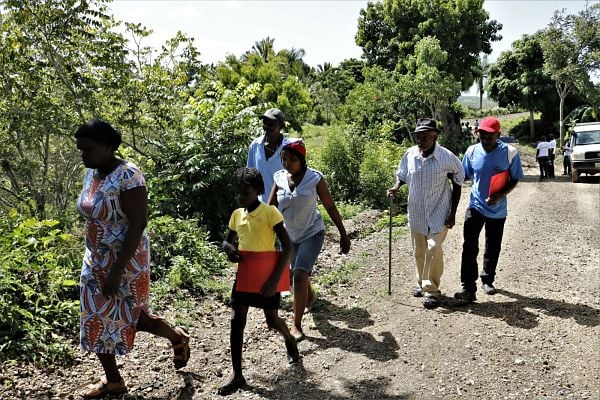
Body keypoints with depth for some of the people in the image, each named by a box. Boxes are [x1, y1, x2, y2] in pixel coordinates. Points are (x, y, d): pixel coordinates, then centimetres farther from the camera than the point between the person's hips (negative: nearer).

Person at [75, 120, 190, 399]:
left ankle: (178, 337, 34)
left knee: (130, 317, 6)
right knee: (96, 320, 12)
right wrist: (95, 259, 16)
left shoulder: (127, 176, -23)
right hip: (96, 260, 8)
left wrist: (117, 270, -25)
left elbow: (138, 224, -25)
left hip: (125, 261, -8)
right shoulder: (91, 173, 3)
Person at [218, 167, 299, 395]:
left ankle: (290, 341, 42)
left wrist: (275, 280, -23)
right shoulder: (237, 214, 3)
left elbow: (287, 247, -18)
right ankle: (237, 375, 7)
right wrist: (230, 250, -10)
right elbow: (227, 241, 16)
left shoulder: (270, 212, -15)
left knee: (272, 321, 8)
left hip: (267, 275, -5)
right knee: (236, 321, -2)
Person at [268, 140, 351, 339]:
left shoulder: (315, 178, -15)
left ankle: (297, 325, -7)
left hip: (312, 233, -4)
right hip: (289, 235, 5)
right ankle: (310, 296, 57)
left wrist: (343, 234, -4)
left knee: (299, 275, -19)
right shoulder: (279, 177, -6)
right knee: (298, 275, 22)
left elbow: (330, 207, -7)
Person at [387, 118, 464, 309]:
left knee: (434, 248, -12)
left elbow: (457, 184, -5)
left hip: (439, 212, -4)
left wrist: (453, 213, -7)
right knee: (419, 250, 14)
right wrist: (396, 187, -10)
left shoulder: (447, 157, -16)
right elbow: (402, 175, 12)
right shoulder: (410, 154, -7)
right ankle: (421, 282, 35)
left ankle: (431, 289, 4)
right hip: (416, 212, 4)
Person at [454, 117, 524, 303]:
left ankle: (488, 280, 35)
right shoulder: (472, 151, -5)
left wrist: (500, 195, -19)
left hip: (497, 209, 0)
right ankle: (468, 288, -8)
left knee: (493, 248, 14)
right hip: (475, 206, 0)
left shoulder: (510, 153, -11)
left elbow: (514, 180, -4)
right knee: (469, 247, -11)